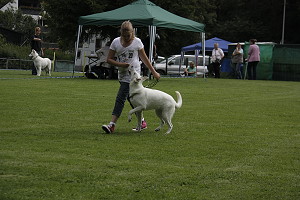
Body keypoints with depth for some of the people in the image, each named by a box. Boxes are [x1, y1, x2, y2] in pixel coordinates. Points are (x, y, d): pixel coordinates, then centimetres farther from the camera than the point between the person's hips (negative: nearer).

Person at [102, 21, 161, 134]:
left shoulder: (137, 42, -1)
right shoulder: (116, 42, 4)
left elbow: (144, 58, 9)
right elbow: (109, 59, 4)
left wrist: (154, 72, 11)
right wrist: (120, 64, -13)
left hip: (133, 74, -5)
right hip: (122, 75, 5)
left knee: (120, 99, -14)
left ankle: (112, 125, -19)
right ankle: (142, 122, 28)